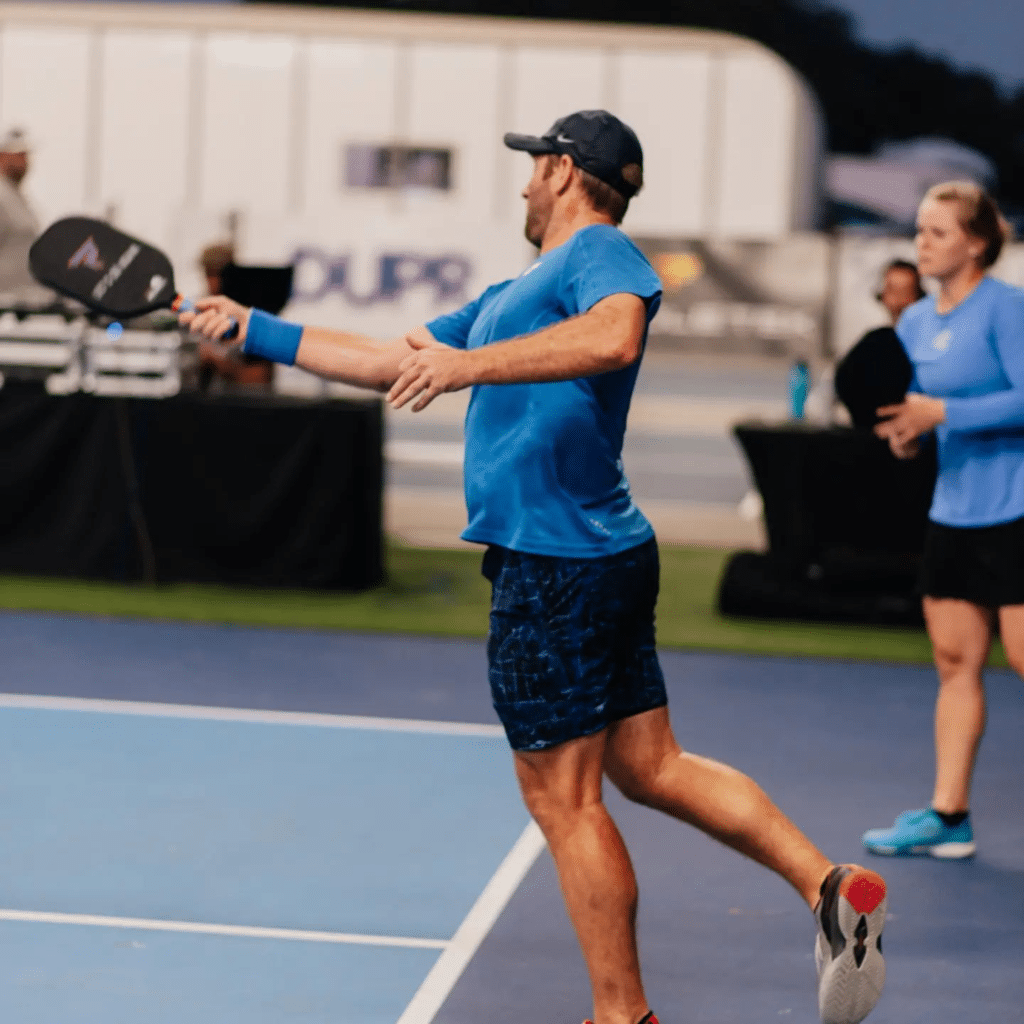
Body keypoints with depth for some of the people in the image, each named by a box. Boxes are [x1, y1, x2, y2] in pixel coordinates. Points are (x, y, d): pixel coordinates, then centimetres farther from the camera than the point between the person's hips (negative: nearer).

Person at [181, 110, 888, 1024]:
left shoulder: (599, 252, -7)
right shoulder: (513, 295, 23)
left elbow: (615, 337, -32)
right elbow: (386, 362, 29)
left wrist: (468, 364, -37)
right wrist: (254, 329, 30)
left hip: (556, 564, -10)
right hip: (604, 561, 10)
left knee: (565, 800, -3)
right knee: (651, 767, 9)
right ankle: (830, 883, 1)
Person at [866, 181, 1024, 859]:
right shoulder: (916, 324, 12)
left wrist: (943, 413, -22)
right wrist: (903, 431, -3)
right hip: (953, 513, 8)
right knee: (955, 661, 8)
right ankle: (948, 816, 13)